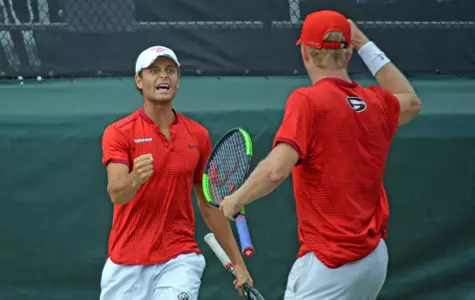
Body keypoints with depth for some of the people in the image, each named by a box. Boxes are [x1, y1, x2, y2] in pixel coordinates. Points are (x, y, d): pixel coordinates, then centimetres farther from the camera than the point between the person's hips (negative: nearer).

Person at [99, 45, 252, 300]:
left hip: (178, 259, 1)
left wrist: (237, 261, 14)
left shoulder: (198, 135, 5)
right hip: (126, 264, -1)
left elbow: (209, 204, 14)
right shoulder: (118, 133, -6)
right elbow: (116, 194, -21)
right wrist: (136, 178, -44)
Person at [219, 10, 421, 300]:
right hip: (375, 258, 7)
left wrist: (235, 200, -5)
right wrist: (366, 46, 32)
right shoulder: (376, 102, 7)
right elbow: (411, 102, 32)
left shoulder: (307, 100, -12)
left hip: (330, 262, -7)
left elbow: (276, 170, -23)